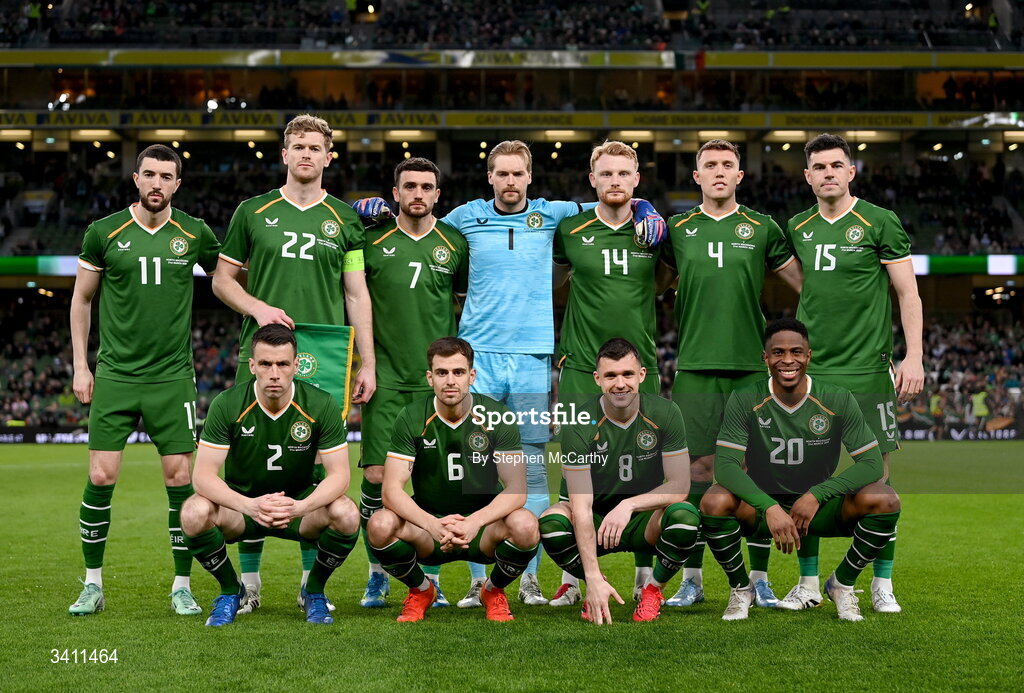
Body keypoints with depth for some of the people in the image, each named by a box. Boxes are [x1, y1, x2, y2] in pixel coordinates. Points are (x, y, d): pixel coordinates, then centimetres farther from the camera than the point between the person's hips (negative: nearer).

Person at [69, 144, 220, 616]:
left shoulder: (195, 234, 2)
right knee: (101, 478, -3)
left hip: (172, 377, 0)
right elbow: (81, 298, 10)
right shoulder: (104, 233, 1)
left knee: (181, 479, -2)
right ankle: (93, 585, 12)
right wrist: (80, 366, 6)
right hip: (115, 374, 0)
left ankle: (182, 586, 12)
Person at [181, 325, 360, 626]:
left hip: (300, 503, 0)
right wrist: (250, 505, -39)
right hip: (241, 503, 0)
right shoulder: (227, 404, -17)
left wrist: (300, 506, -37)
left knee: (346, 515, -31)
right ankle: (230, 591, -1)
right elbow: (203, 474, -20)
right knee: (194, 513, -32)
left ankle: (314, 591, 1)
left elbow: (339, 474, -16)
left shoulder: (321, 404, -16)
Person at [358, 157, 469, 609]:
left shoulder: (455, 244, 6)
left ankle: (430, 576, 15)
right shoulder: (372, 241, 2)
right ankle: (377, 575, 11)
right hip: (386, 377, -1)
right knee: (376, 476, -4)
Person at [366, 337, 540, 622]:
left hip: (483, 527, 0)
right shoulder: (411, 418, -8)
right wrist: (433, 524, -33)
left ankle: (494, 591, 4)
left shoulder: (498, 417, -10)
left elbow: (517, 489, -15)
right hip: (428, 525, 0)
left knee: (524, 525, -32)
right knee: (381, 525, -29)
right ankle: (420, 590, 5)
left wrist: (475, 522, -34)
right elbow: (392, 489, -15)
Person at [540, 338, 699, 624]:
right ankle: (595, 589, -1)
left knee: (685, 514, -32)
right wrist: (594, 579, -32)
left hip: (646, 524, 1)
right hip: (597, 523, 0)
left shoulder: (665, 413, -12)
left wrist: (629, 505, -30)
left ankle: (653, 589, -2)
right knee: (551, 521, -31)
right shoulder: (580, 425, -18)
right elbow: (581, 506, -23)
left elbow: (680, 486, -12)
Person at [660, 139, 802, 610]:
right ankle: (692, 579, 9)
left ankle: (759, 579, 9)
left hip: (752, 367, 0)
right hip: (695, 366, 0)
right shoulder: (677, 229, 8)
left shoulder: (762, 229, 8)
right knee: (696, 468, 0)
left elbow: (805, 284, 15)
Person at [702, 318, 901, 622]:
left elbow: (872, 462, -12)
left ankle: (842, 583, 2)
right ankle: (740, 588, -3)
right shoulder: (744, 401, -11)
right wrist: (769, 507, -34)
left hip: (818, 506, 1)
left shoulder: (838, 401, -9)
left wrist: (817, 495, -25)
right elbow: (725, 464, -19)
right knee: (714, 501, -33)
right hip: (759, 507, -1)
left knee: (885, 500, -25)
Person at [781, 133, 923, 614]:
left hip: (867, 369, -3)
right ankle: (808, 582, 11)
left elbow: (908, 293, 0)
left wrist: (913, 356, -7)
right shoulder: (797, 228, 10)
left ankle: (882, 583, 11)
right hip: (810, 370, 4)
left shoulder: (880, 223, -1)